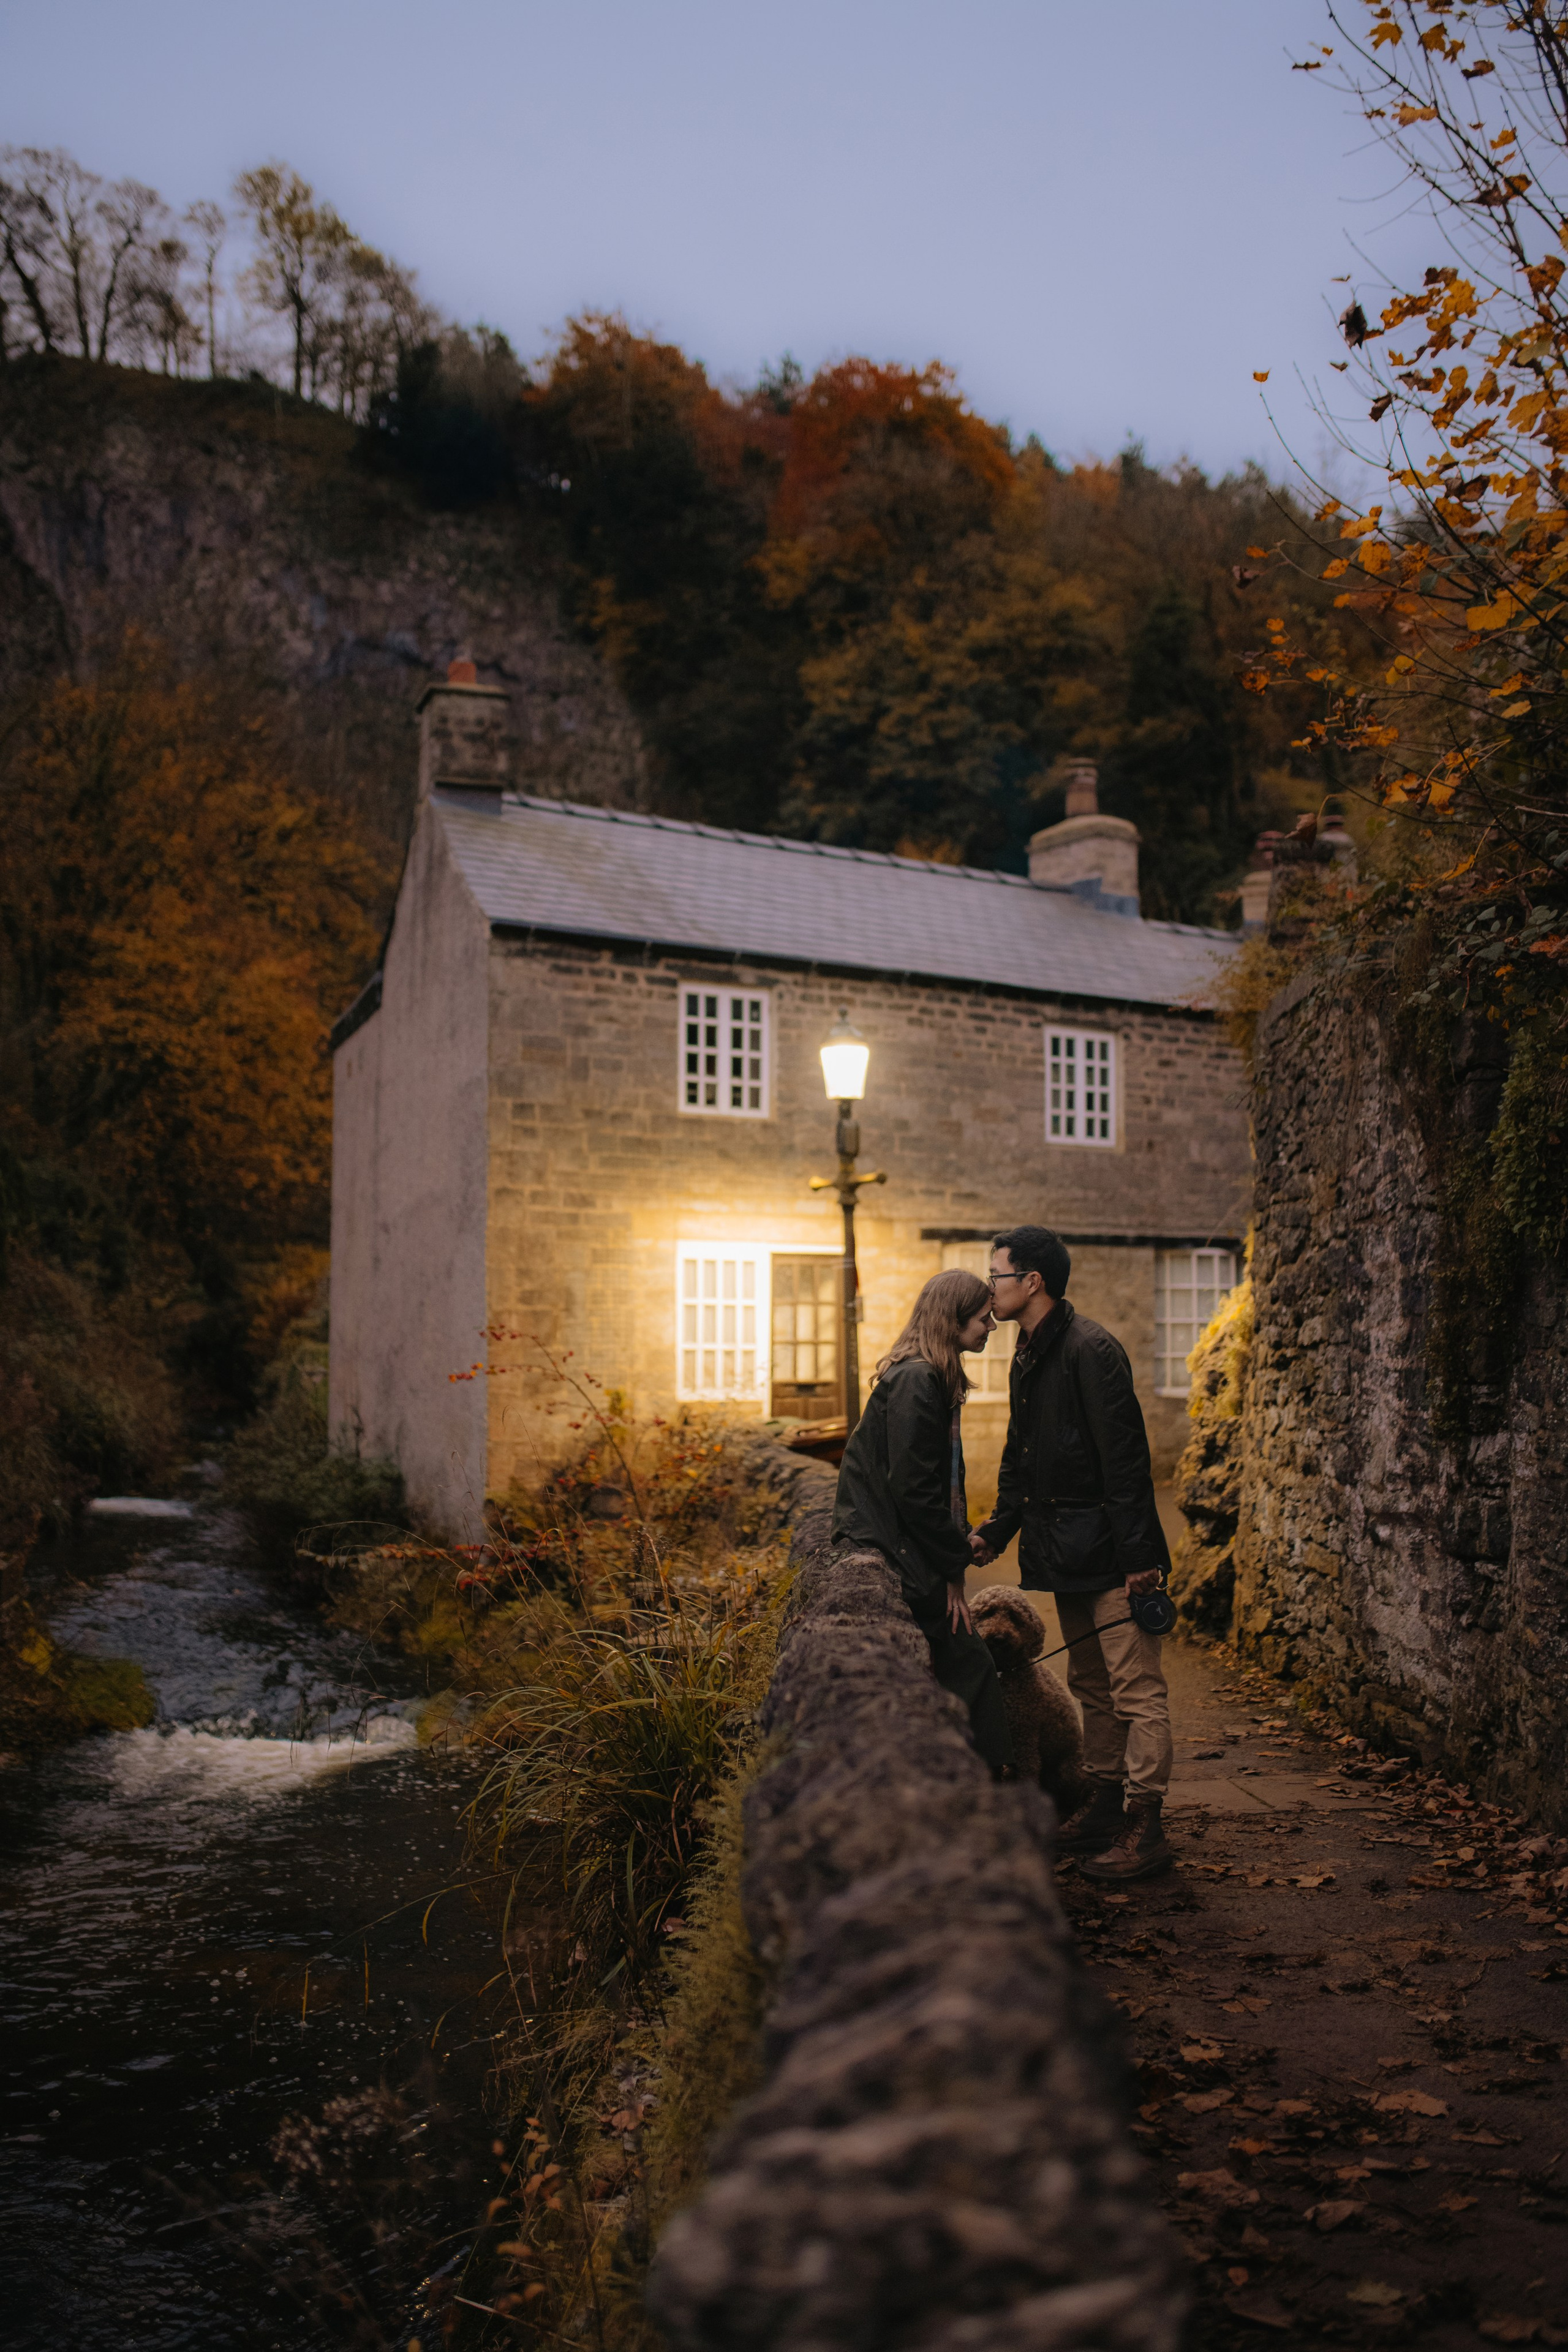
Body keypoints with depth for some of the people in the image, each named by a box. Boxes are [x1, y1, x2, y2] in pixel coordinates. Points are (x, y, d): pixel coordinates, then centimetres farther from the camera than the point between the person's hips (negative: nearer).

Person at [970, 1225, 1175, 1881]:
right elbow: (1020, 1457, 22)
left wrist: (1137, 1555, -21)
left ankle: (1145, 1828, 1)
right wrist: (998, 1529, 12)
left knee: (1136, 1690, -4)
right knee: (1092, 1685, 17)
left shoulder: (1089, 1349, -17)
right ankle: (1105, 1808, 27)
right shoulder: (1028, 1359, 14)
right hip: (1068, 1555, 10)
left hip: (1111, 1552, -10)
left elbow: (1125, 1458, -20)